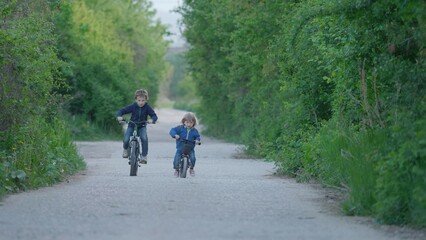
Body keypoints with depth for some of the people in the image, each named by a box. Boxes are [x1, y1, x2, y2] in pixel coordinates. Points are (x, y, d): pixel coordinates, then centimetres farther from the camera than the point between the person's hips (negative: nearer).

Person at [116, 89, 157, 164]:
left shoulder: (147, 107, -13)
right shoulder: (133, 106, -14)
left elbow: (154, 115, -17)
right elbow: (121, 111, -13)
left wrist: (153, 120, -40)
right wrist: (119, 116, -34)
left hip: (142, 126, 0)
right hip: (132, 125, 0)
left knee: (144, 138, -30)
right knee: (126, 140, -22)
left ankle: (144, 157, -17)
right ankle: (125, 149, 14)